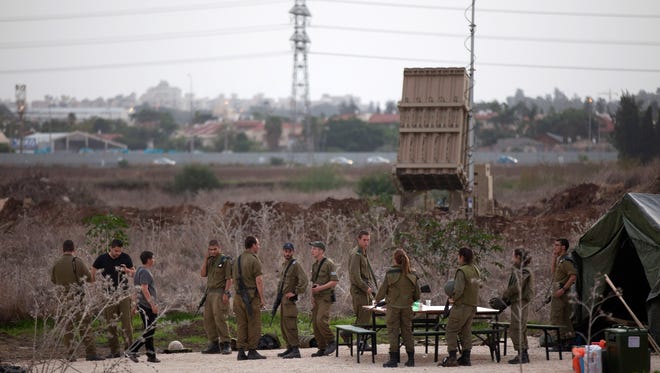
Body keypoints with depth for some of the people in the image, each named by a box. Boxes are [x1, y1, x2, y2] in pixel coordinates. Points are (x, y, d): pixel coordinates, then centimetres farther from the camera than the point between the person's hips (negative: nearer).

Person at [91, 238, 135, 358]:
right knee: (111, 324, 3)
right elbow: (92, 272, 9)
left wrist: (127, 270, -12)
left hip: (123, 294, 0)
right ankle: (114, 351, 8)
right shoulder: (102, 259, -1)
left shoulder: (125, 258, 2)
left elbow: (134, 273, 10)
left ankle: (129, 347, -3)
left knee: (126, 321, -7)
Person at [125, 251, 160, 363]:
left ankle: (151, 355, 12)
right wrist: (153, 304, -24)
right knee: (148, 332, -10)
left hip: (146, 306, 10)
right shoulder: (145, 272, -14)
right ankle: (131, 351, -10)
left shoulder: (140, 271, 17)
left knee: (150, 331, 11)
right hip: (146, 306, -10)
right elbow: (144, 289, -22)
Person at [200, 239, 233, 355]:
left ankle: (226, 345, -13)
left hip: (220, 293, -8)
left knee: (220, 318, -15)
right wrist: (206, 259, 1)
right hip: (210, 293, 8)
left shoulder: (225, 260, -5)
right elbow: (203, 274, 6)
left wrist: (226, 293, -19)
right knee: (208, 319, 6)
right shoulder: (210, 261, 16)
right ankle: (214, 345, 13)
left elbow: (229, 278, -10)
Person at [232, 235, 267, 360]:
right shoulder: (254, 260, -10)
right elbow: (259, 281, -14)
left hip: (239, 296, 7)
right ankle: (252, 351, -4)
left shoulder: (238, 260, 13)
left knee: (241, 324, 6)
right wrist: (262, 298, -10)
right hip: (252, 296, -7)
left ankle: (241, 352, 3)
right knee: (254, 325, -3)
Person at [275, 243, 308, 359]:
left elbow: (303, 280, -22)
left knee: (290, 325, -14)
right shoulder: (284, 265, 17)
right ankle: (290, 348, 20)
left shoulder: (295, 265, -11)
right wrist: (279, 293, 18)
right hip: (283, 300, 10)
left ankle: (295, 350, -16)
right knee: (283, 325, 13)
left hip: (289, 300, -10)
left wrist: (295, 292, -19)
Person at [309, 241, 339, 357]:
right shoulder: (314, 265, 16)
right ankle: (322, 349, 10)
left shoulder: (329, 264, -10)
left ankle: (331, 342, -6)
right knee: (315, 323, 4)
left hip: (326, 297, -9)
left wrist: (321, 287, -20)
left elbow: (334, 281, -15)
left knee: (321, 321, -21)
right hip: (317, 298, 9)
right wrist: (312, 297, 14)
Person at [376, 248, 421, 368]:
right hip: (407, 308, 3)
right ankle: (411, 359, 13)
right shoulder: (412, 275, -1)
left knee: (393, 332, 2)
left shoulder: (390, 273, -11)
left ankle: (393, 359, -2)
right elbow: (417, 295, 5)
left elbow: (382, 290, -5)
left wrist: (377, 298, 16)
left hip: (393, 307, -3)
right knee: (407, 332, 12)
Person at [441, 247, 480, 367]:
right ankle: (466, 358, 12)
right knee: (466, 331, 13)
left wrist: (453, 298, -5)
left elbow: (459, 290, -24)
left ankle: (452, 357, -7)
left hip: (462, 305, -8)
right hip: (473, 305, 8)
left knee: (451, 330, -1)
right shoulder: (476, 270, 9)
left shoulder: (462, 271, -17)